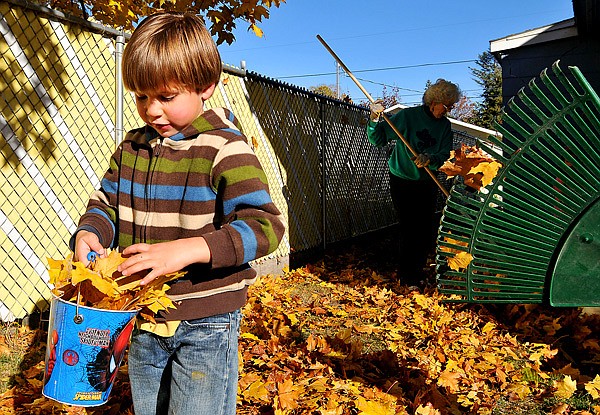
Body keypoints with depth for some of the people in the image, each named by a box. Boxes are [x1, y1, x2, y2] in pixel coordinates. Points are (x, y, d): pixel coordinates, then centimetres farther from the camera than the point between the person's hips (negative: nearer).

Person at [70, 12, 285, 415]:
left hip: (206, 324, -6)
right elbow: (106, 203, 14)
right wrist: (89, 232, -9)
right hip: (144, 321, 7)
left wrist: (189, 249, -37)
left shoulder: (224, 149, -17)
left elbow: (264, 225, -25)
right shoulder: (132, 147, 4)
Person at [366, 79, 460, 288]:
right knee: (408, 229, -4)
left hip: (427, 185, 4)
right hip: (402, 182, -4)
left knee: (425, 230, 7)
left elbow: (444, 155, -9)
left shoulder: (445, 126, 2)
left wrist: (430, 159, -31)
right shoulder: (408, 116, -11)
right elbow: (378, 139, -11)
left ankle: (418, 270, 27)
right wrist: (375, 119, -29)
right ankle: (406, 276, 11)